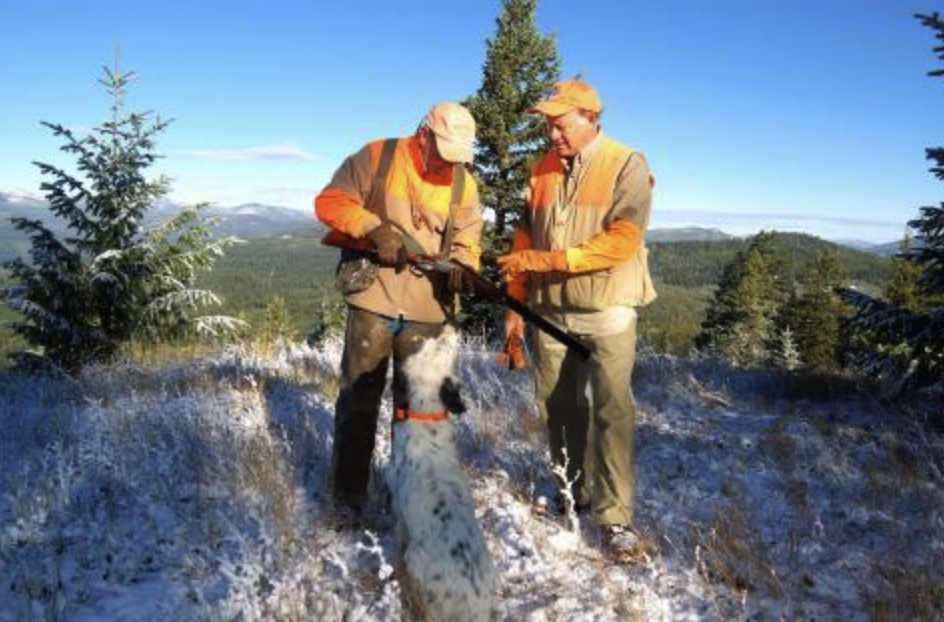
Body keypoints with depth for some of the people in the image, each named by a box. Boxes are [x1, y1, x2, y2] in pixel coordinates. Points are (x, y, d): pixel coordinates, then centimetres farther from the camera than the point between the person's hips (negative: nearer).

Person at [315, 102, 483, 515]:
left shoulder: (463, 183, 8)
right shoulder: (377, 157, -3)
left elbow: (467, 240, 9)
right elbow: (329, 201, -4)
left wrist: (462, 265, -14)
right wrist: (375, 228, -19)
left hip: (428, 310, 3)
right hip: (373, 300, -3)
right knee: (359, 399, 4)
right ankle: (348, 497, 18)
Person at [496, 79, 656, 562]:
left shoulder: (628, 166, -8)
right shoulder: (544, 169, 7)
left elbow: (621, 241, -20)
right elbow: (524, 240, 9)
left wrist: (548, 260, -22)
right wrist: (515, 305, 6)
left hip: (606, 311, -5)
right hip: (549, 310, 5)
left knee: (612, 409, -8)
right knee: (557, 406, 12)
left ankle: (614, 515, 2)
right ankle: (574, 491, 30)